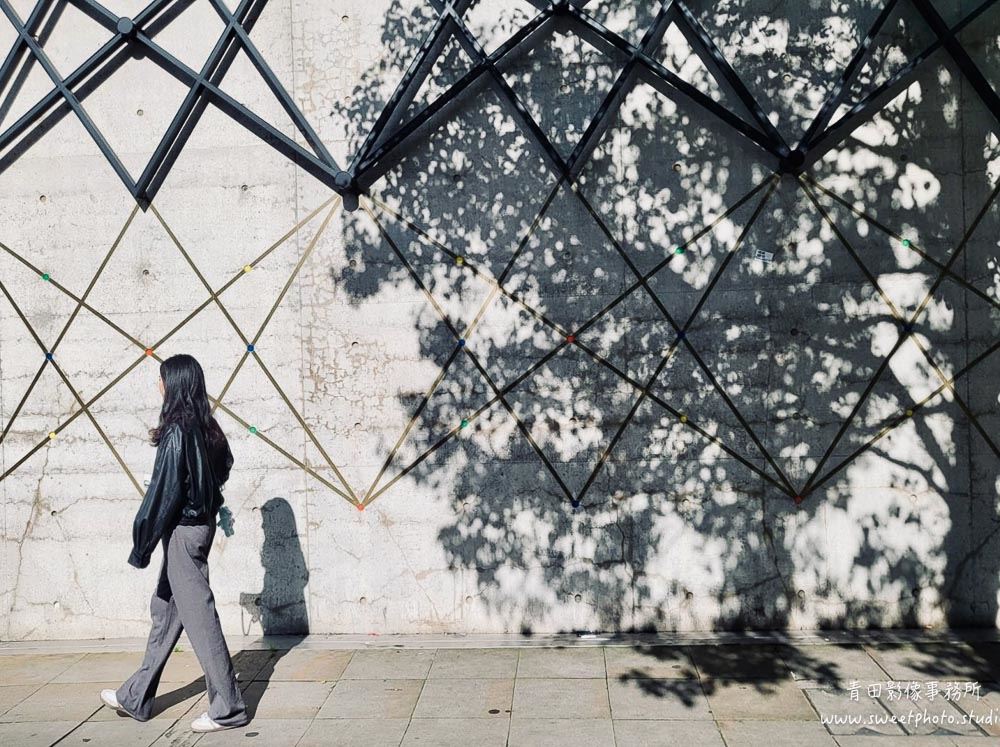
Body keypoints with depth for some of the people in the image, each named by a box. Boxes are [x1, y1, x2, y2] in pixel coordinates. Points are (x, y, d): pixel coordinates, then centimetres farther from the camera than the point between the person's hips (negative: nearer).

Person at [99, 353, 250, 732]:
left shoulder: (176, 431, -18)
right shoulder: (206, 427, 6)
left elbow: (163, 492, -18)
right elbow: (224, 465, 16)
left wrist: (142, 546, -12)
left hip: (182, 529, -9)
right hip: (201, 523, 9)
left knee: (198, 615, -2)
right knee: (165, 610, 18)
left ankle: (228, 707, 5)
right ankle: (136, 697, 31)